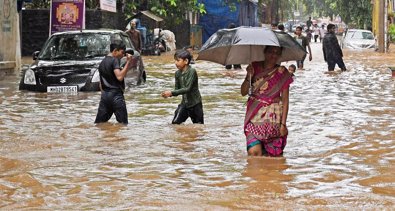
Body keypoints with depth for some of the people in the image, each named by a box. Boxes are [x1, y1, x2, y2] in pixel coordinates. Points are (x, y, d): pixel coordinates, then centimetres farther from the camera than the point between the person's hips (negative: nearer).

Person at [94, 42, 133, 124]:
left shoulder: (102, 63, 18)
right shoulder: (114, 60, -8)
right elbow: (119, 77, -22)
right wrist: (128, 62, -20)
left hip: (104, 95, 8)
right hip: (115, 95, -8)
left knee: (99, 123, 7)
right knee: (123, 124, -5)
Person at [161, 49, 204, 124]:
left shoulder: (192, 71, -19)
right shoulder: (177, 73, 1)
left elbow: (188, 89, -27)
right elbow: (177, 89, 2)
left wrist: (171, 93, -30)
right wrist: (168, 94, -19)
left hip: (195, 104, -5)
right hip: (184, 103, 6)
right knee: (175, 123, -6)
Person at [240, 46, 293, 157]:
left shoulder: (282, 73, 0)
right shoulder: (254, 67, 4)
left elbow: (285, 100, -1)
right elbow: (243, 92, 2)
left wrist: (283, 124, -6)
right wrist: (249, 77, -15)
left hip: (274, 118, -1)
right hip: (255, 117, 1)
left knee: (271, 154, 0)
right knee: (253, 151, -15)